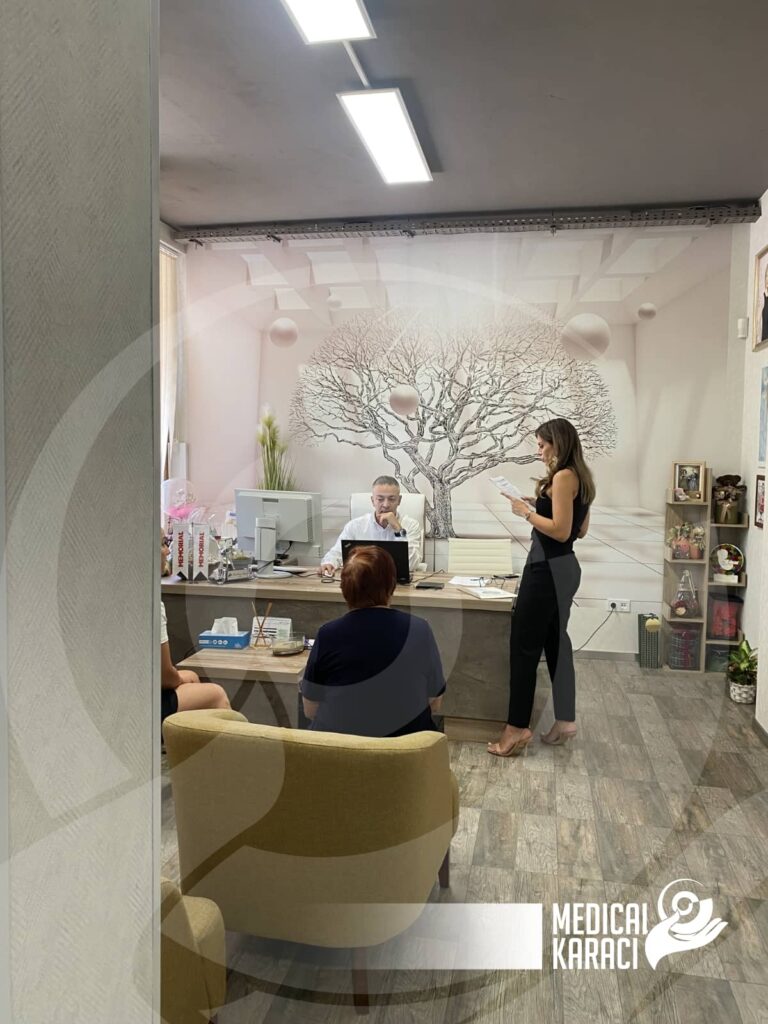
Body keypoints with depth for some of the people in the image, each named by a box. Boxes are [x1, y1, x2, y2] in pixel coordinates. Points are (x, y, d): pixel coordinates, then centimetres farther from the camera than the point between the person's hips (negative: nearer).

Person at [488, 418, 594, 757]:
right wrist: (541, 506, 15)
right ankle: (565, 720, 22)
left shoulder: (563, 476, -16)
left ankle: (518, 727, 1)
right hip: (564, 568, 10)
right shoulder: (580, 478, 14)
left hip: (548, 569, -10)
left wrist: (527, 512, -12)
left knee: (524, 646, -4)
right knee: (555, 642, 15)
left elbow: (561, 531, -21)